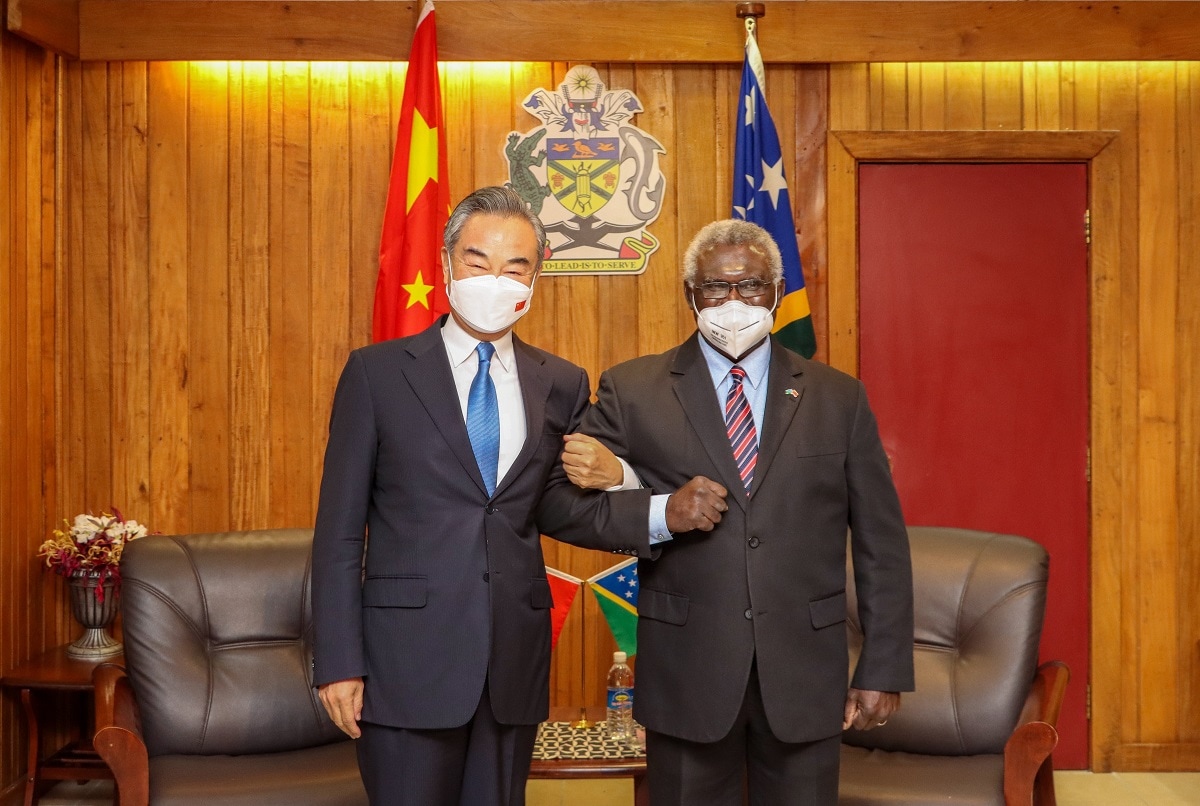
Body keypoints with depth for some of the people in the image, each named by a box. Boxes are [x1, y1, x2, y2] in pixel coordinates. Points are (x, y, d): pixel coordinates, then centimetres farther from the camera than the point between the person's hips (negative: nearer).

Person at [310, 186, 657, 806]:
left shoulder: (562, 385, 8)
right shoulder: (377, 373, -1)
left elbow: (550, 505, 8)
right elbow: (339, 529, -2)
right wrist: (339, 662, -7)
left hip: (514, 662, 3)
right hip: (409, 658, -3)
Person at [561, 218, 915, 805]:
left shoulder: (838, 398, 5)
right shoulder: (631, 391, 1)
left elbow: (881, 543, 5)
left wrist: (884, 669, 1)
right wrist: (660, 514, -20)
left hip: (804, 673, 1)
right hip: (686, 671, -1)